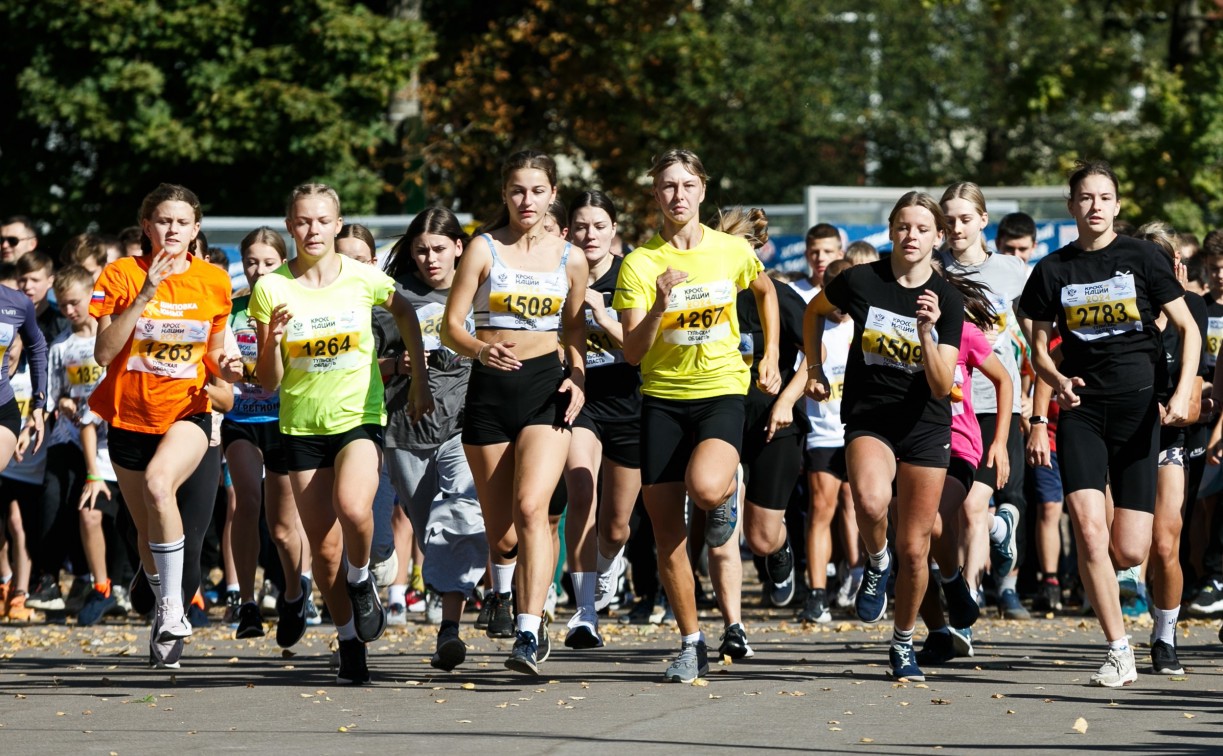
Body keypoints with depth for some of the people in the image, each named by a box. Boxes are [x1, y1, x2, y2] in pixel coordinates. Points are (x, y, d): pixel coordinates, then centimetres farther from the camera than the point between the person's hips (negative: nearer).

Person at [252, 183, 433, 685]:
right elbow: (269, 382, -2)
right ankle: (351, 645, 17)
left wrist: (420, 381, 14)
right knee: (323, 547, 1)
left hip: (359, 419, -2)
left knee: (352, 508, -30)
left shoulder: (363, 279, -4)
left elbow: (405, 313, 18)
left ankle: (361, 578, 1)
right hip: (302, 426, 2)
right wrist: (271, 340, -21)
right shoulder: (271, 289, -4)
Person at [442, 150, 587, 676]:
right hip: (490, 388, 1)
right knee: (500, 531, 4)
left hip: (546, 386, -1)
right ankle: (503, 591, 37)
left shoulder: (570, 259, 8)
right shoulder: (484, 249, 2)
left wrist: (578, 376, 0)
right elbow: (451, 326, -2)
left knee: (531, 506, -22)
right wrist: (481, 350, -23)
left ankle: (529, 633, -27)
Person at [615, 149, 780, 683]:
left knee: (704, 488, -31)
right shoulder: (640, 263, -5)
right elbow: (633, 352, -11)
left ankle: (728, 489, 7)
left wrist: (771, 355, 16)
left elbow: (765, 291, 23)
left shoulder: (732, 251, 0)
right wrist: (660, 305, -27)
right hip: (662, 398, 1)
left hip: (721, 390, -1)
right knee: (667, 534, 0)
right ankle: (691, 645, 14)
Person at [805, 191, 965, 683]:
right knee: (870, 502, -34)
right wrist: (814, 369, 11)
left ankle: (903, 644, 26)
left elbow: (941, 387, -13)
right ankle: (876, 566, -1)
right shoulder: (860, 282, -8)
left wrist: (927, 330, -25)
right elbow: (815, 311, 14)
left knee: (914, 550, 4)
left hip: (925, 427, 1)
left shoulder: (948, 300, -7)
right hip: (867, 418, -1)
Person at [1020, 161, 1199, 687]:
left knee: (1128, 552, -6)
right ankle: (1119, 654, -11)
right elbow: (1039, 348, 13)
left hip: (1137, 406, -1)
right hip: (1082, 408, 1)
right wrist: (1058, 381, -9)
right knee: (1087, 528, -18)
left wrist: (1183, 394, -10)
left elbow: (1188, 329, 3)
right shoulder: (1053, 270, 6)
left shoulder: (1141, 259, 1)